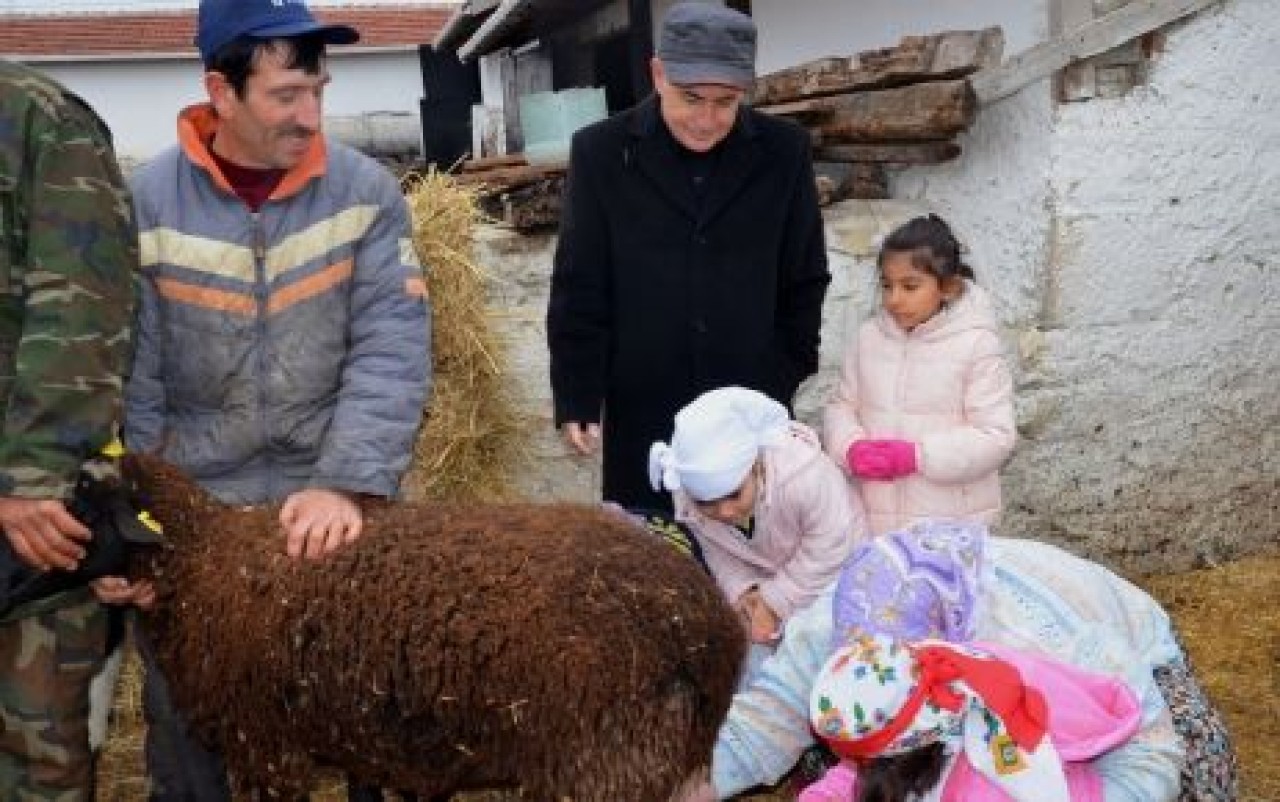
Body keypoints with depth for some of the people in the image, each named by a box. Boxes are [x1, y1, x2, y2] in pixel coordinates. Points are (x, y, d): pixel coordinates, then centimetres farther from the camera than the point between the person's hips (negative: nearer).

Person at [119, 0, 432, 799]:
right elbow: (128, 385, -4)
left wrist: (347, 482, -23)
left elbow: (393, 352, -12)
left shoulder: (366, 192, -4)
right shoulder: (145, 204, -6)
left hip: (334, 509, 0)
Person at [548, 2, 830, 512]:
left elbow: (804, 281, 9)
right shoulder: (601, 152, -3)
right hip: (643, 414, -1)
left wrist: (785, 380, 6)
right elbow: (578, 290, -1)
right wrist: (576, 399, -3)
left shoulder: (784, 152, 0)